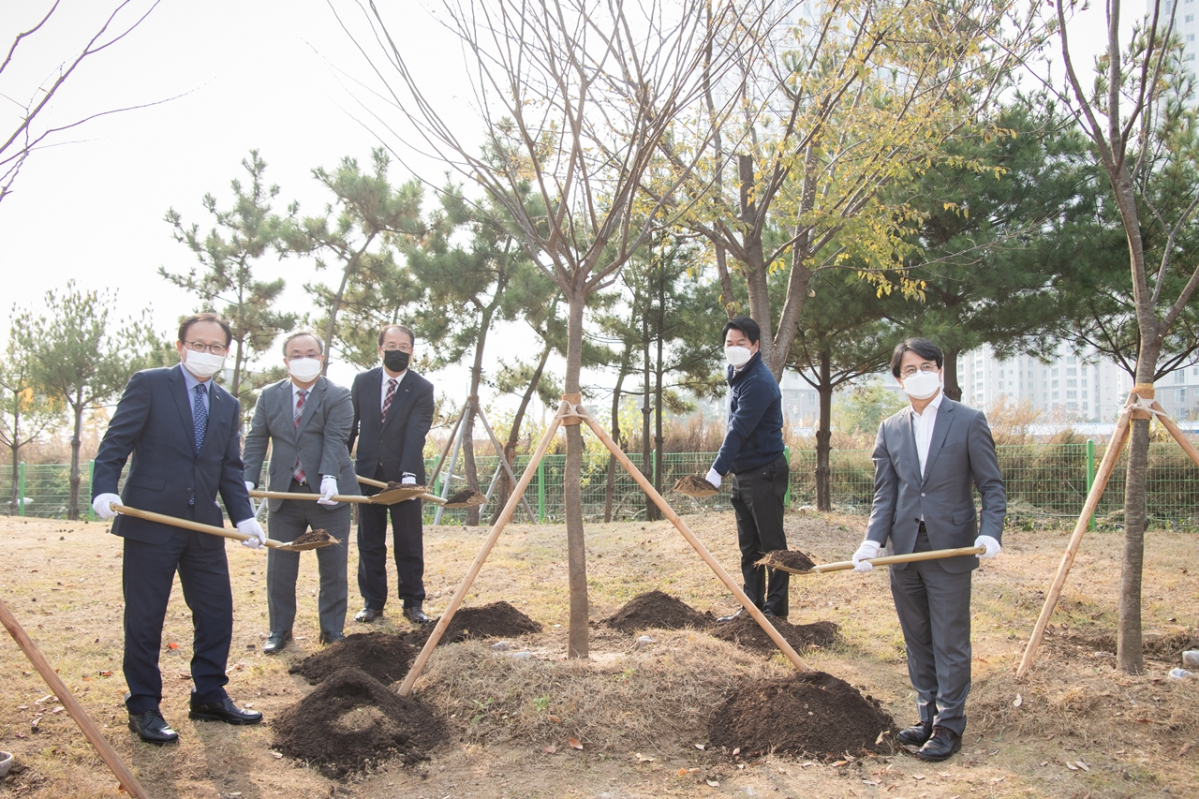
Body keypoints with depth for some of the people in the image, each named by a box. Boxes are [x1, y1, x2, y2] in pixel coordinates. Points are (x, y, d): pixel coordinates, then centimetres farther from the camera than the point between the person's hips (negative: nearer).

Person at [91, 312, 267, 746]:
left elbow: (230, 469, 12)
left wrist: (244, 518, 0)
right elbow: (116, 443, -8)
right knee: (144, 619, 3)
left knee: (217, 612, 8)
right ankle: (143, 707, 16)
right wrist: (105, 490, -24)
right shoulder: (148, 385, -2)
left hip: (204, 527, 5)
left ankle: (209, 695, 24)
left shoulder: (228, 405, 13)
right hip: (149, 522, -5)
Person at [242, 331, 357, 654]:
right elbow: (256, 441, 4)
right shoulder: (269, 396, 8)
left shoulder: (338, 396, -4)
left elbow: (335, 440, -16)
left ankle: (333, 630, 20)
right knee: (279, 568, 9)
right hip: (284, 494, 3)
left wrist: (329, 478, -32)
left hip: (328, 494, -3)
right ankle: (280, 630, 24)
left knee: (333, 567, 6)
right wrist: (248, 480, -11)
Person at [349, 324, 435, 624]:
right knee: (369, 543, 9)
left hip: (404, 476, -2)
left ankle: (413, 603, 13)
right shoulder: (363, 382, 4)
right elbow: (350, 426, 9)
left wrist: (409, 474, -27)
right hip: (368, 473, 3)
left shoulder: (422, 388, -6)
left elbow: (416, 433, -16)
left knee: (409, 543, 4)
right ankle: (373, 602, 19)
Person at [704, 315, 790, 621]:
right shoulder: (736, 374, 12)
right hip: (742, 473, 9)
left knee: (771, 544, -1)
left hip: (765, 472, -9)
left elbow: (739, 431, -26)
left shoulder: (759, 382, -19)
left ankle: (776, 610, 6)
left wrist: (716, 472, -30)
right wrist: (722, 470, 17)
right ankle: (752, 605, 20)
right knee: (748, 546, 13)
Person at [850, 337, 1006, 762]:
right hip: (905, 552, 4)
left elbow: (992, 486, -2)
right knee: (918, 643, 13)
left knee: (950, 644, 2)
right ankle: (928, 717, 26)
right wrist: (873, 540, -8)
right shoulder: (890, 429, 9)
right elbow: (885, 494, 7)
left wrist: (990, 533, -18)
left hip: (950, 551, -4)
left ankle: (948, 727, 14)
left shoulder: (969, 421, -2)